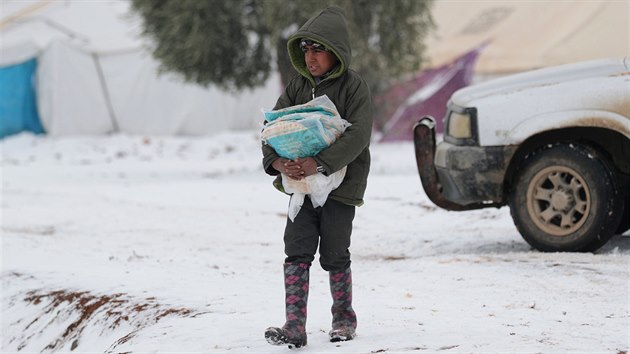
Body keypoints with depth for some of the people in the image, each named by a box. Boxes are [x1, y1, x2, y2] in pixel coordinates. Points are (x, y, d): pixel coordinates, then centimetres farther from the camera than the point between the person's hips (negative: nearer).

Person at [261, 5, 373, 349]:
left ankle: (344, 319, 25)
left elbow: (358, 135, -20)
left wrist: (320, 163, -29)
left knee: (334, 256, 5)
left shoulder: (354, 87, -9)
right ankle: (294, 327, -8)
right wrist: (276, 160, -18)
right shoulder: (298, 85, 6)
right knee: (297, 252, -6)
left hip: (341, 183, -4)